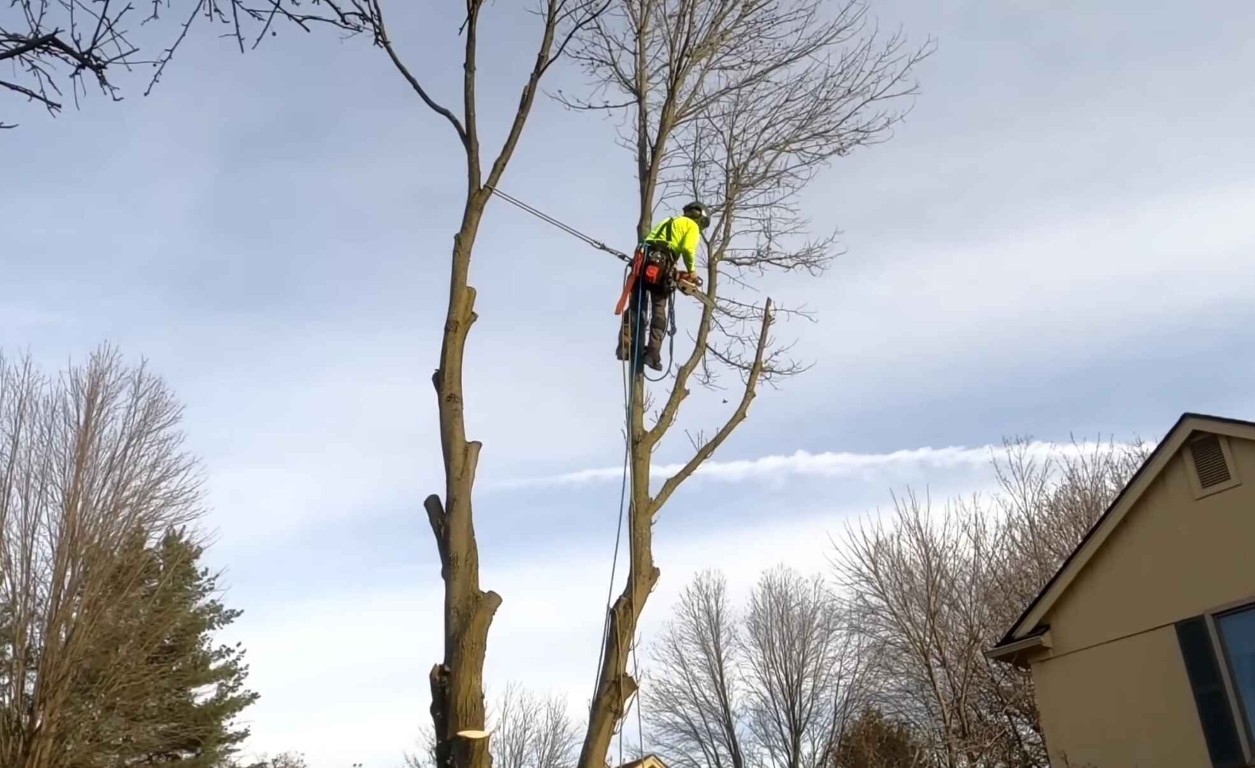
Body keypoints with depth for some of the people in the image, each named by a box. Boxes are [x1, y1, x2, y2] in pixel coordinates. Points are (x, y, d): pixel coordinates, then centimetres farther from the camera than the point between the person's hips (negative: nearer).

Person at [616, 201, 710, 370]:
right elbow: (688, 249, -5)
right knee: (659, 311, -5)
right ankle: (653, 354, -13)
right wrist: (691, 272, 8)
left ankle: (624, 346, -11)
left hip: (644, 259, 6)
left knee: (635, 306, 2)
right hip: (660, 264, -6)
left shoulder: (668, 222, 36)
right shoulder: (692, 225, 15)